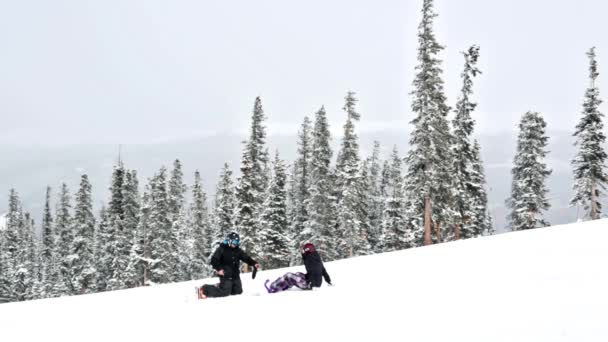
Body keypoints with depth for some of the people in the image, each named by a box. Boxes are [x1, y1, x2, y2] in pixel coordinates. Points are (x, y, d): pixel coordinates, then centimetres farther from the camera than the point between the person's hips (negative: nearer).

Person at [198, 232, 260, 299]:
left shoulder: (238, 251, 8)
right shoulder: (222, 249, -8)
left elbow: (246, 258, 4)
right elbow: (214, 260, -8)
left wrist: (254, 263, -11)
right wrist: (218, 269, -18)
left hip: (235, 276, 7)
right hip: (225, 275, -7)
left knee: (238, 291, 10)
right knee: (225, 292, -13)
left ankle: (220, 287, 27)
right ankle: (204, 290, 0)